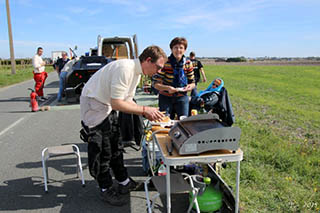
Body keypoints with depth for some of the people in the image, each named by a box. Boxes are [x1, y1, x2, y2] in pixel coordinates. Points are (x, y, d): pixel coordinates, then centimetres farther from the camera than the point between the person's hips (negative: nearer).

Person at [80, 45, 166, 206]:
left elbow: (127, 101, 8)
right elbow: (116, 104, -29)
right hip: (93, 105, -9)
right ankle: (105, 189, 15)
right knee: (101, 150, -2)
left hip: (107, 106, 9)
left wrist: (146, 113, -5)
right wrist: (144, 110, -24)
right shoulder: (124, 68, -28)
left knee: (115, 145, 14)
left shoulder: (136, 72, 3)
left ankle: (124, 182, 27)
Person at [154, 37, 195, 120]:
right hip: (166, 97, -2)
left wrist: (190, 86, -16)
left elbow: (192, 82, 7)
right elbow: (156, 84, -13)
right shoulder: (165, 62, -12)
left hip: (182, 98, 3)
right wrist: (167, 88, -30)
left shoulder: (188, 64, -1)